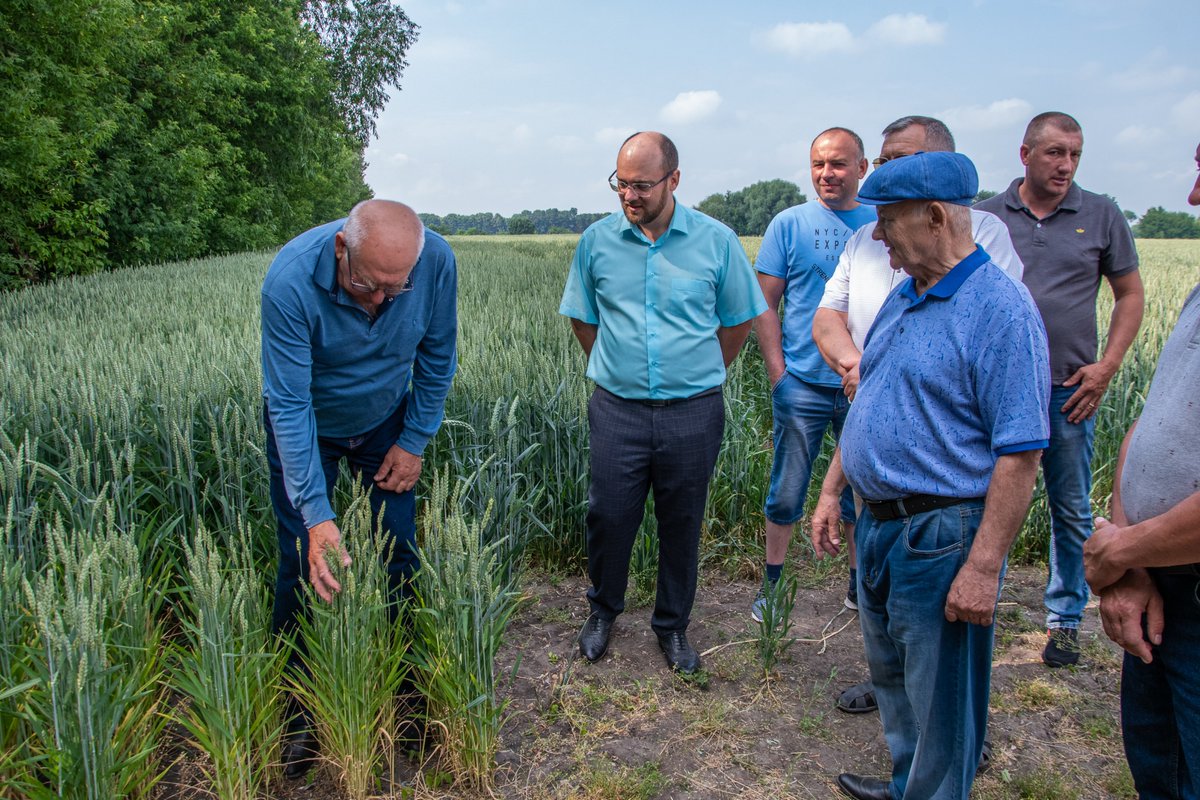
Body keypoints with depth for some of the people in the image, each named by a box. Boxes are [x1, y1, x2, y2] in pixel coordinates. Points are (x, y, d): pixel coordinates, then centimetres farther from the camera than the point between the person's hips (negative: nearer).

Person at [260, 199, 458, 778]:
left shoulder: (436, 261, -28)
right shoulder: (291, 281, -36)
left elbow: (437, 357, -10)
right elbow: (289, 404, -32)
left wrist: (415, 441, -6)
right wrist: (315, 514, -37)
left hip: (384, 422, 2)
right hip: (305, 425, -2)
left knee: (398, 557, 2)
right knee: (304, 565, -1)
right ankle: (298, 711, 17)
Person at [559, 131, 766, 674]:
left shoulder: (716, 241, -3)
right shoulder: (597, 241, 0)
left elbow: (738, 320, 8)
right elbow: (582, 318, 13)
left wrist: (700, 376, 10)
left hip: (693, 413, 0)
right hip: (617, 409, 1)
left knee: (681, 525, 11)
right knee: (608, 517, 7)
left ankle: (673, 625, 32)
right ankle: (603, 611, 33)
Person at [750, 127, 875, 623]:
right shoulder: (789, 224, 0)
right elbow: (765, 305, 0)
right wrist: (777, 373, -8)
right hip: (803, 384, -1)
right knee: (787, 492, 7)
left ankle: (861, 585, 30)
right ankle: (772, 583, 24)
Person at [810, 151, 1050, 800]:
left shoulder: (1000, 309, -18)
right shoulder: (903, 298, 9)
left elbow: (1019, 455, -21)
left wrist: (983, 568, -23)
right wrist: (832, 491, 16)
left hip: (942, 538, -9)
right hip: (877, 524, 9)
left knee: (940, 700, 8)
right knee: (891, 673, 24)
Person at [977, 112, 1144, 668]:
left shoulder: (1101, 216, 4)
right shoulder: (986, 217, 3)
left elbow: (1130, 293, 8)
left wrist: (1108, 365, -4)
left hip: (1068, 390, 1)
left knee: (1071, 510, 10)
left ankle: (1065, 618, 26)